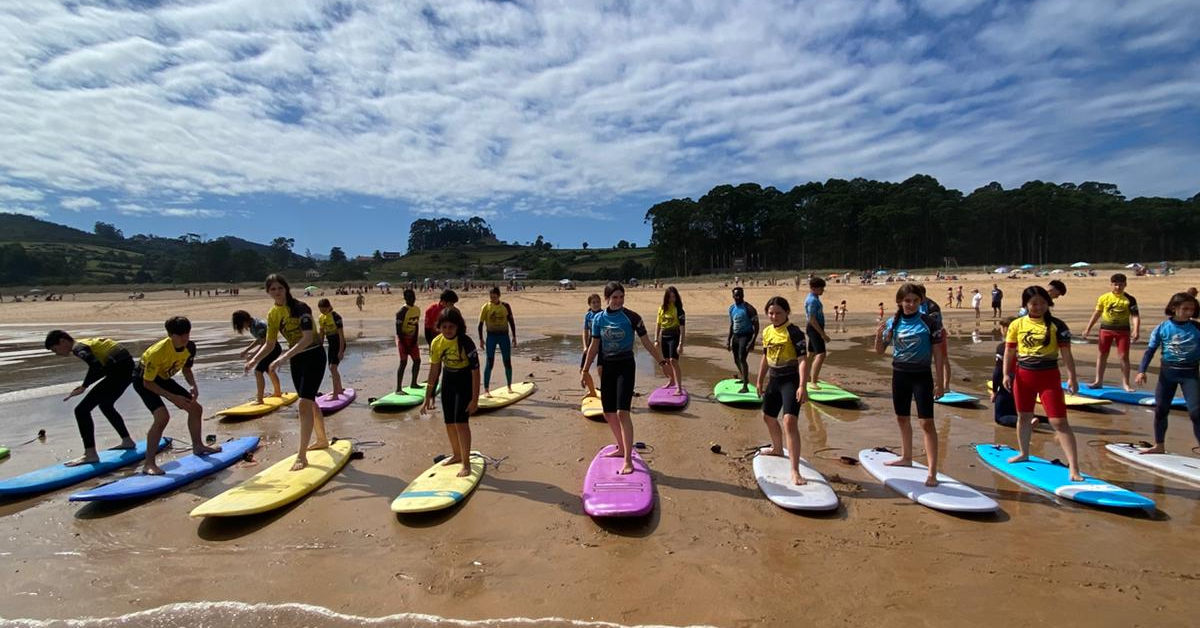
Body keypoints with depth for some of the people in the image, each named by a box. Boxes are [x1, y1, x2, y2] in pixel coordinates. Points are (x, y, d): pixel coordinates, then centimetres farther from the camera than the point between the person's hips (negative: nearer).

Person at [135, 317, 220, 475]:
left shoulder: (190, 347, -17)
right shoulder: (158, 352, -36)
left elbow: (186, 369, 1)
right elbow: (147, 382, -27)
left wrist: (194, 386, -17)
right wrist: (173, 398, -30)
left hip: (164, 378, 7)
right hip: (143, 379, -7)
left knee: (196, 408, 7)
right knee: (162, 416, -27)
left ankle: (198, 446, 28)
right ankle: (149, 464, -18)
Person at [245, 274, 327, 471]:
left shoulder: (300, 307, -19)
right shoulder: (272, 314, 3)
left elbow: (308, 338, -30)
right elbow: (270, 344, 10)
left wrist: (283, 358, -36)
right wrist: (254, 360, -7)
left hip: (313, 355, -8)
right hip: (296, 358, 8)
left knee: (305, 403, -14)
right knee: (309, 402, 17)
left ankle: (301, 456, -10)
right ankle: (322, 439, 35)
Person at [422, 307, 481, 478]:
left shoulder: (465, 342, -25)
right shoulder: (436, 343, -9)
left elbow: (475, 370, -22)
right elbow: (434, 370, 2)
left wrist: (474, 399, -23)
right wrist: (428, 396, 5)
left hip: (465, 381, -6)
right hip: (448, 380, 6)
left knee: (460, 422, -12)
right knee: (449, 422, 13)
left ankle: (466, 463, 0)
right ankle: (456, 455, 35)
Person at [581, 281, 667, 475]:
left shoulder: (631, 317, -8)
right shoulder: (599, 318, 2)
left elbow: (647, 342, -2)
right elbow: (594, 346, 9)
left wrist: (662, 362, -2)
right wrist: (585, 370, 10)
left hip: (625, 366, -4)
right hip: (607, 367, 5)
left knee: (622, 412, -14)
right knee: (609, 414, 11)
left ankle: (628, 460, -7)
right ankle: (621, 448, 34)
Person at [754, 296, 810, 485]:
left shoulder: (794, 332, -14)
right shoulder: (767, 331, 7)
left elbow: (803, 360, -20)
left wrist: (802, 386, -28)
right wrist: (760, 381, 21)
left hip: (791, 380, -8)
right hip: (774, 380, 8)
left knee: (790, 421, -20)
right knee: (768, 416, 22)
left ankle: (795, 471, -15)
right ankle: (777, 448, 49)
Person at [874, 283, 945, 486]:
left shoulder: (929, 322, -8)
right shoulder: (892, 323, 0)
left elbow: (937, 353, -4)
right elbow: (880, 351, 5)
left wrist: (939, 380, -7)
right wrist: (878, 336, -15)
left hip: (921, 376, -4)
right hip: (900, 375, 4)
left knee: (926, 422, -6)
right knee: (902, 418, 17)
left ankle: (932, 472, -1)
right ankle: (906, 457, 35)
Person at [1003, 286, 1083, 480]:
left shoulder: (1056, 325, -4)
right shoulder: (1017, 325, 1)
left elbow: (1066, 353, -3)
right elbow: (1009, 351, 5)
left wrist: (1072, 377, -8)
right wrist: (1006, 374, -1)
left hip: (1049, 376, -2)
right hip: (1023, 375, 2)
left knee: (1059, 421, -6)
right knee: (1024, 416, 16)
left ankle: (1074, 467, -2)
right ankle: (1024, 453, 34)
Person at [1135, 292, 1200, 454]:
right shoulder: (1163, 327, -4)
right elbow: (1150, 350, -1)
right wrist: (1142, 370, -10)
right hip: (1167, 372, 1)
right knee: (1160, 409, 9)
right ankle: (1159, 446, 23)